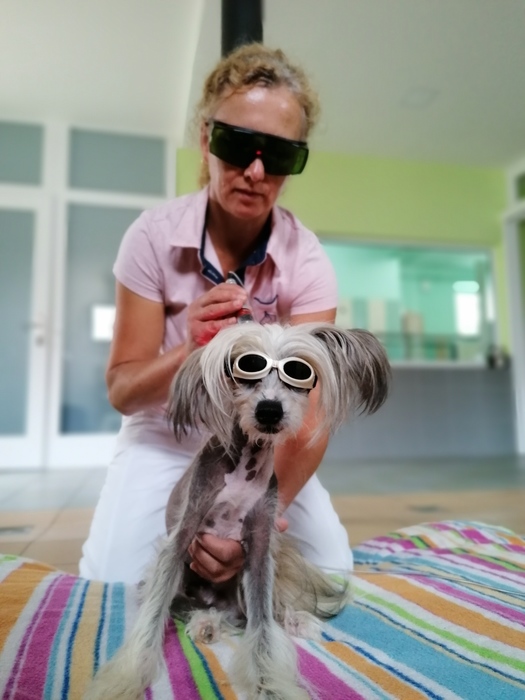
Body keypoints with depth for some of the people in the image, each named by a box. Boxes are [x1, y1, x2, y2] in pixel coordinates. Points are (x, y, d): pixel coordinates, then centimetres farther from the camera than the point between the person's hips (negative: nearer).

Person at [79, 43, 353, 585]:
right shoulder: (153, 236, -18)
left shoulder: (306, 261, -17)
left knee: (331, 576, -10)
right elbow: (122, 392, -16)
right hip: (164, 439, 0)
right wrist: (189, 351, -38)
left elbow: (311, 413, -24)